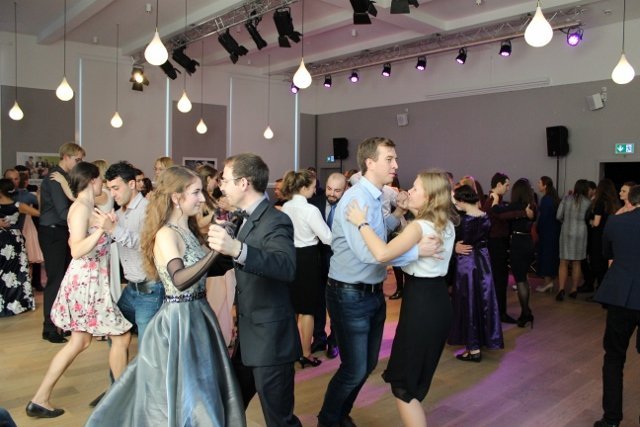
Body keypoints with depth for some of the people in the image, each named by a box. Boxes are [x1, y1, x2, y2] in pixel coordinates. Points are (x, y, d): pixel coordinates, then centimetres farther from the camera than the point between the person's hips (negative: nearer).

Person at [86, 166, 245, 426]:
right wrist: (215, 249, -41)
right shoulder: (166, 235, -19)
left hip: (196, 316, 9)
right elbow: (180, 280, -35)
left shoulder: (187, 230, 9)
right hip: (179, 321, -9)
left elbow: (204, 269, 12)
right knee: (185, 397, 6)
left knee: (204, 392, 21)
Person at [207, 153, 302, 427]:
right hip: (248, 336, 9)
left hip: (270, 339, -9)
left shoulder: (275, 221, -21)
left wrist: (237, 249, -51)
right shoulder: (248, 220, 9)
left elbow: (287, 267, -40)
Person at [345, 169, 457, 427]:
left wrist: (362, 223, -23)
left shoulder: (419, 227, -19)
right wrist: (406, 209, 17)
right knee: (415, 378, 24)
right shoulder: (446, 224, 8)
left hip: (421, 303, -10)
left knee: (403, 384, 5)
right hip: (438, 301, 10)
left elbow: (382, 254, -34)